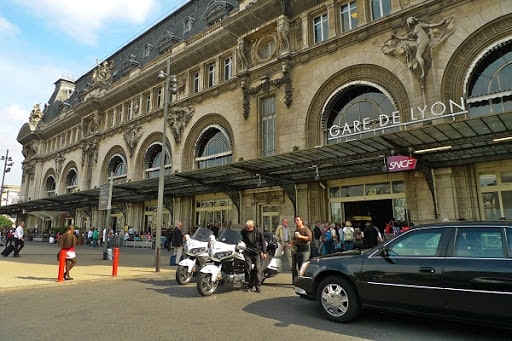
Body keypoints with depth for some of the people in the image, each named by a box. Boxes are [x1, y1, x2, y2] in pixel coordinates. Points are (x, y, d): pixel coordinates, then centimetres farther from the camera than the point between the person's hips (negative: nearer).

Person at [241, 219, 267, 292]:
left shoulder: (258, 232, -1)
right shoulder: (243, 232, 1)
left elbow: (263, 242, 6)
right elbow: (240, 240, 16)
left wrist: (264, 253, 2)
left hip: (257, 253, -1)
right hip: (247, 253, 1)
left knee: (258, 269, -4)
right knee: (248, 269, -4)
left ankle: (258, 286, 3)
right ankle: (249, 285, 12)